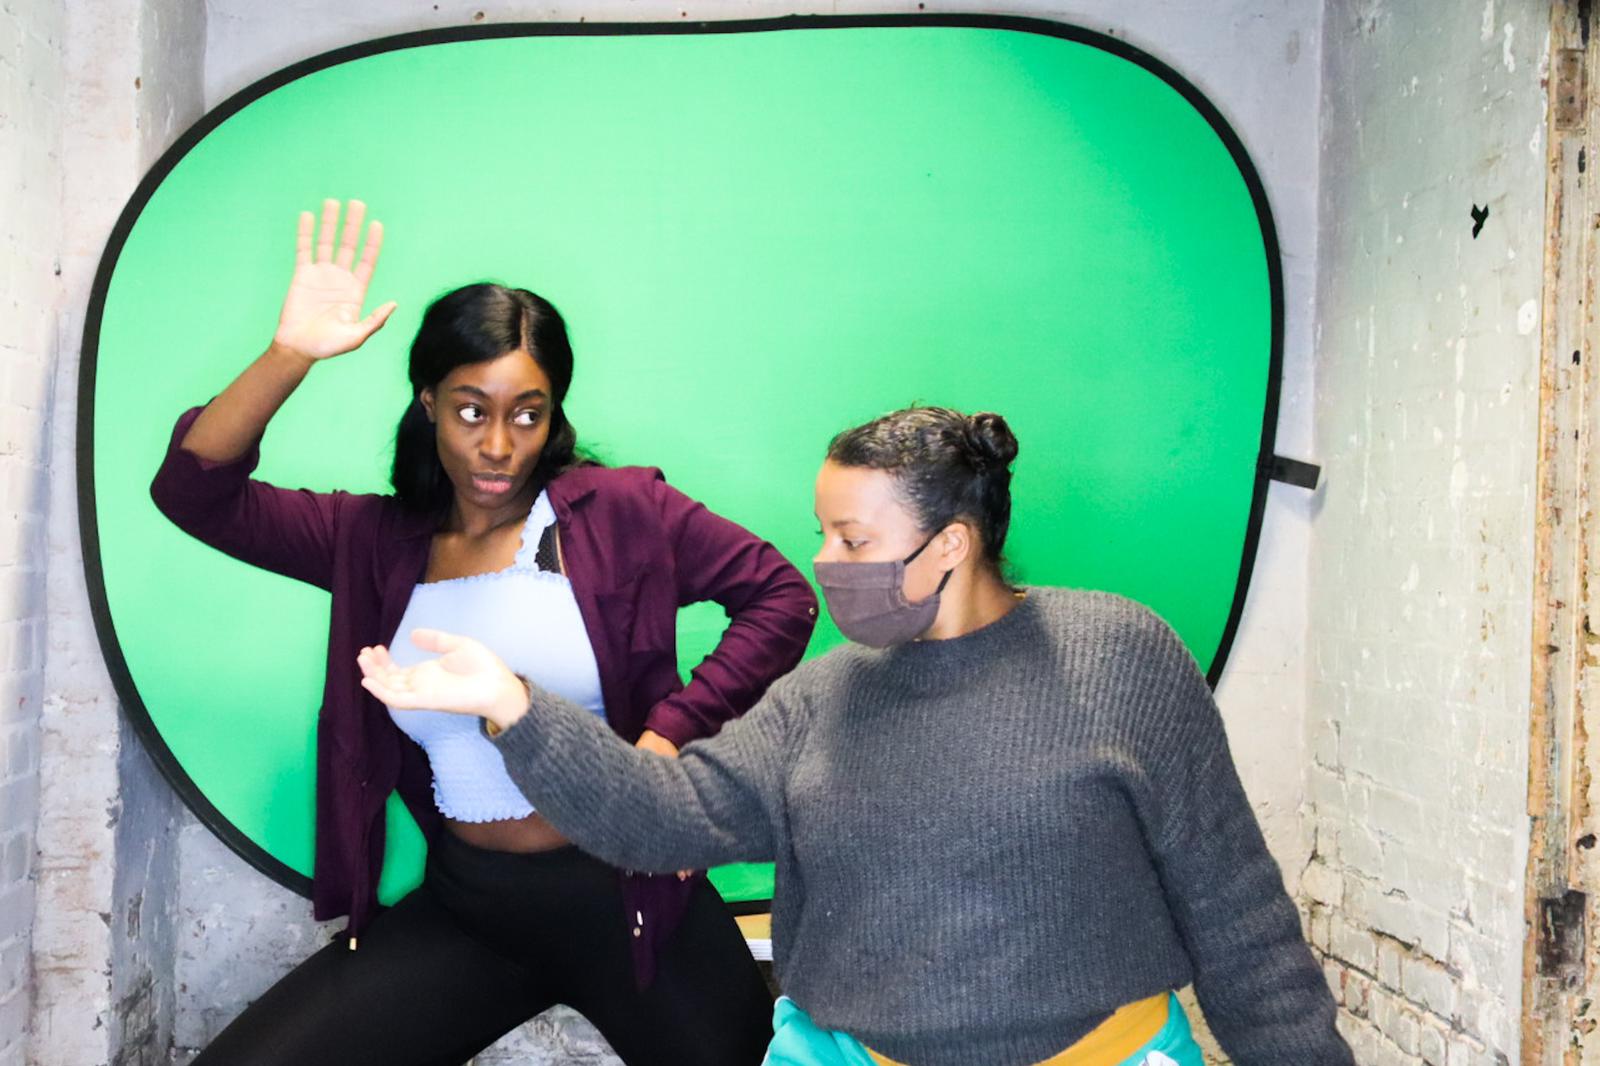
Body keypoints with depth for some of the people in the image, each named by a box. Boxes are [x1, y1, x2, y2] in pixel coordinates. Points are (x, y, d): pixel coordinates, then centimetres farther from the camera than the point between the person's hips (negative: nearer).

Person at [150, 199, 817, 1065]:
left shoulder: (620, 512, -5)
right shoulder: (375, 540, 3)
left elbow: (780, 596, -5)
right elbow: (192, 491, -2)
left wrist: (673, 733, -14)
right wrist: (290, 354, -15)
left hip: (624, 897, -2)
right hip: (462, 911, 3)